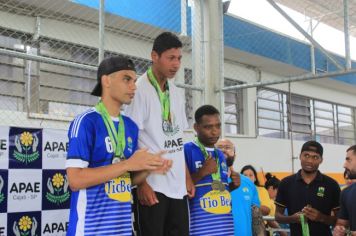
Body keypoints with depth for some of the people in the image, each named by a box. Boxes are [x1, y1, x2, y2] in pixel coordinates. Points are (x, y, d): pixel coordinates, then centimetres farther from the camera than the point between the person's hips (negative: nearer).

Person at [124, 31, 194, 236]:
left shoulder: (177, 93, 13)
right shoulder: (139, 90, -9)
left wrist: (187, 177, 13)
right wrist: (141, 183, -16)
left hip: (178, 186, 7)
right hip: (151, 185, -7)